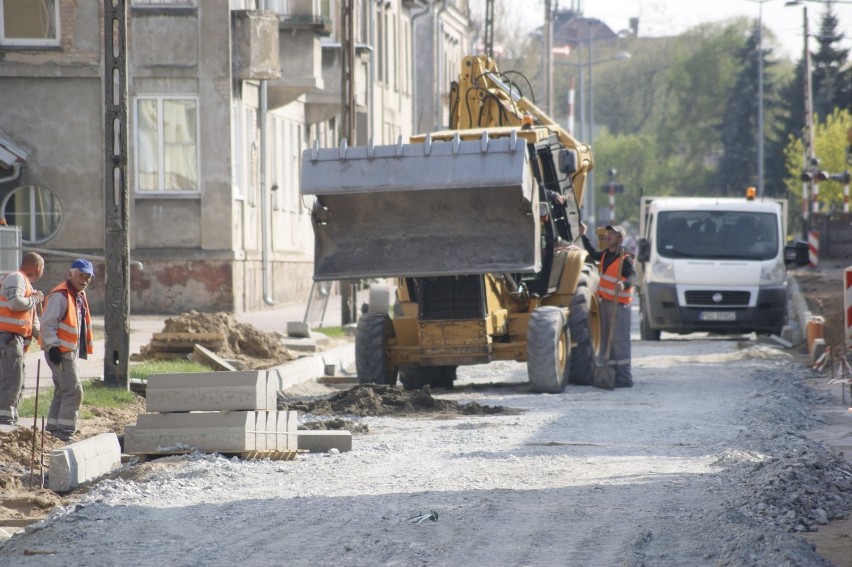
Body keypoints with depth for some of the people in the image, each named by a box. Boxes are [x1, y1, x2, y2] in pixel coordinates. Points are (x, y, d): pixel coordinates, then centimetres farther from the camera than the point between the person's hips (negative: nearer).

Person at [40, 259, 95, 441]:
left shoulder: (80, 296, 15)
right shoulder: (60, 295, -15)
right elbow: (47, 323, -20)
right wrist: (53, 347, -23)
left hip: (71, 351, 10)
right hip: (60, 351, -10)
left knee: (62, 392, 14)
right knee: (73, 391, -13)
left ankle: (52, 430, 21)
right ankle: (65, 432, -11)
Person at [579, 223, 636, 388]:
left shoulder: (625, 259, -14)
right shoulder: (606, 254, 12)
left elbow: (632, 278, -28)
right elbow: (594, 254, 34)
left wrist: (624, 284, -50)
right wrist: (583, 236, 38)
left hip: (619, 304, -9)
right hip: (605, 301, 9)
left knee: (619, 341, -10)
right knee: (606, 340, 12)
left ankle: (625, 377, -8)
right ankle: (611, 373, 19)